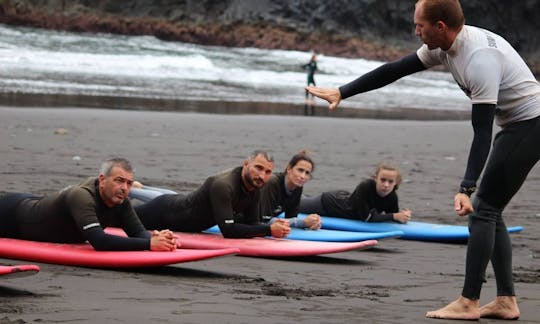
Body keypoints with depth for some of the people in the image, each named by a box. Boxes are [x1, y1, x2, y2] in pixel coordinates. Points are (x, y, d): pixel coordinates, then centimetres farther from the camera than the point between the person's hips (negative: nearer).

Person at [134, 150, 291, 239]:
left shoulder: (255, 190, -13)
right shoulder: (223, 185, -39)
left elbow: (251, 224, -5)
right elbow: (228, 230, -43)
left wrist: (274, 226, -27)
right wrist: (269, 230, -42)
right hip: (164, 211, -7)